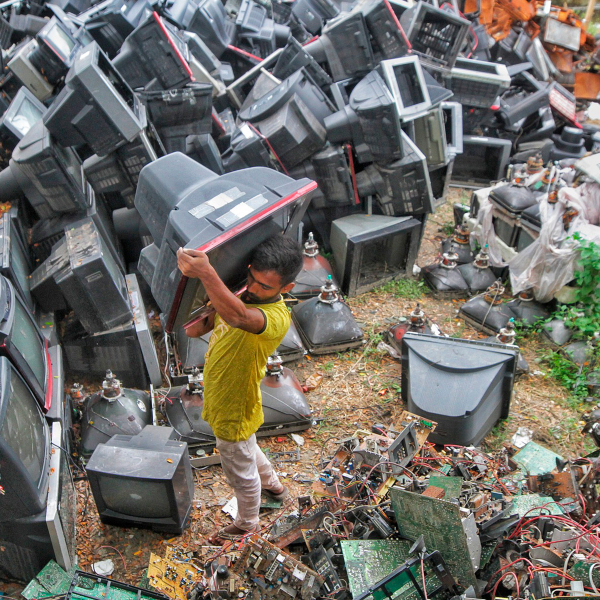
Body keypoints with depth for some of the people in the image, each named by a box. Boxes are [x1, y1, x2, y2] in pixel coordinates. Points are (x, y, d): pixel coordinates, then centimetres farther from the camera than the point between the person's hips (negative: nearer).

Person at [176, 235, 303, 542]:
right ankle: (274, 485, 63)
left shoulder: (276, 316, -35)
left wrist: (206, 273, -72)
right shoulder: (238, 293, -8)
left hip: (235, 411, -8)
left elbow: (239, 317, -60)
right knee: (246, 450, 34)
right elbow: (196, 328, 1)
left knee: (241, 473, 19)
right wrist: (198, 324, -22)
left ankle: (247, 523, 48)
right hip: (220, 399, 9)